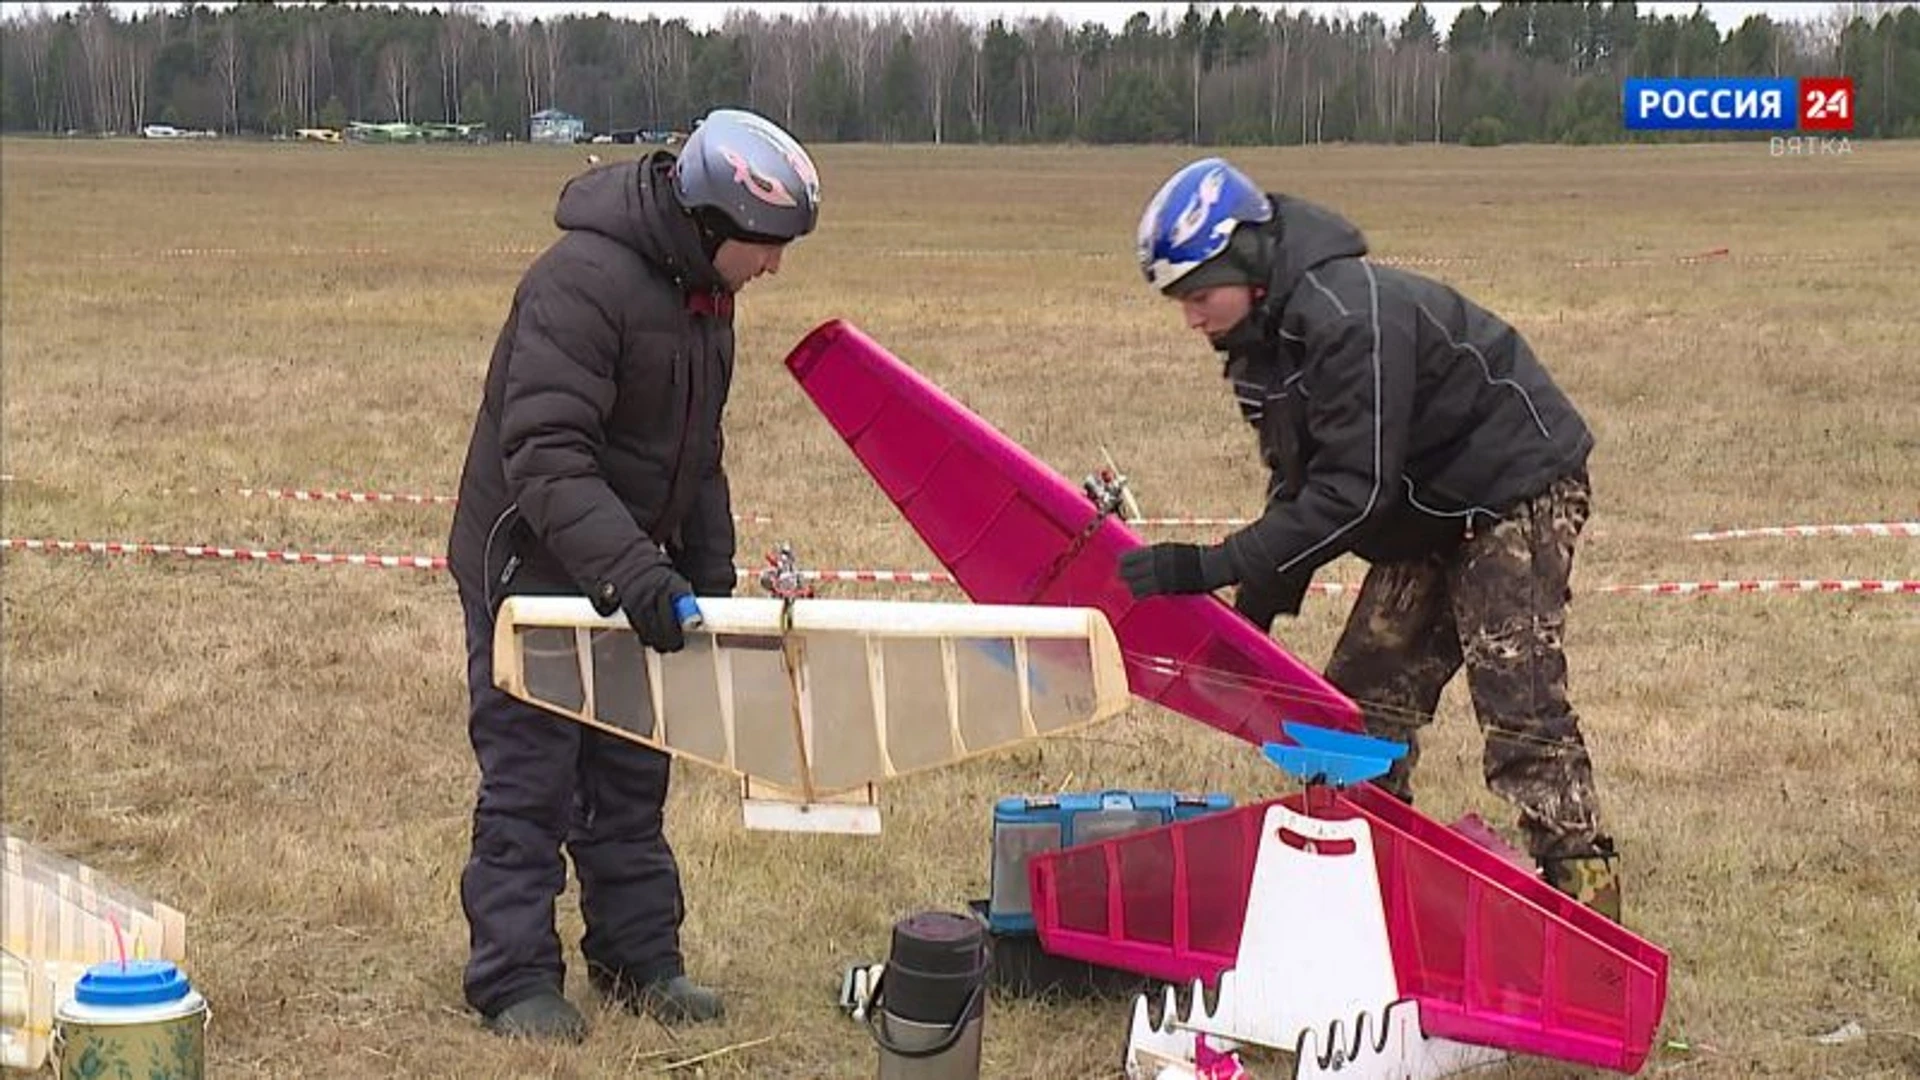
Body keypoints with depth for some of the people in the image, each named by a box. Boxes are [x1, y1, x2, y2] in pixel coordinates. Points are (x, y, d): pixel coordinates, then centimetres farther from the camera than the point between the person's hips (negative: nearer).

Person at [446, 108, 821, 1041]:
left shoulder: (702, 292, 4)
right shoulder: (582, 281, -26)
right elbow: (545, 457, -33)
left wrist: (710, 574, 10)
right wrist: (631, 573, -41)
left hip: (628, 573, 8)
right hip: (531, 569, -8)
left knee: (631, 779, 14)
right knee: (528, 783, -2)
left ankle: (640, 957, 23)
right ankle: (514, 980, 7)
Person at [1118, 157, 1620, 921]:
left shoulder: (1350, 318, -29)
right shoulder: (1264, 340, 2)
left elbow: (1352, 493, -32)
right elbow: (1299, 485, 8)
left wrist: (1208, 568, -33)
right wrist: (1256, 609, -1)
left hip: (1517, 488, -10)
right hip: (1426, 513, 10)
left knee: (1517, 701, -17)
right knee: (1363, 696, 6)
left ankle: (1586, 892, -16)